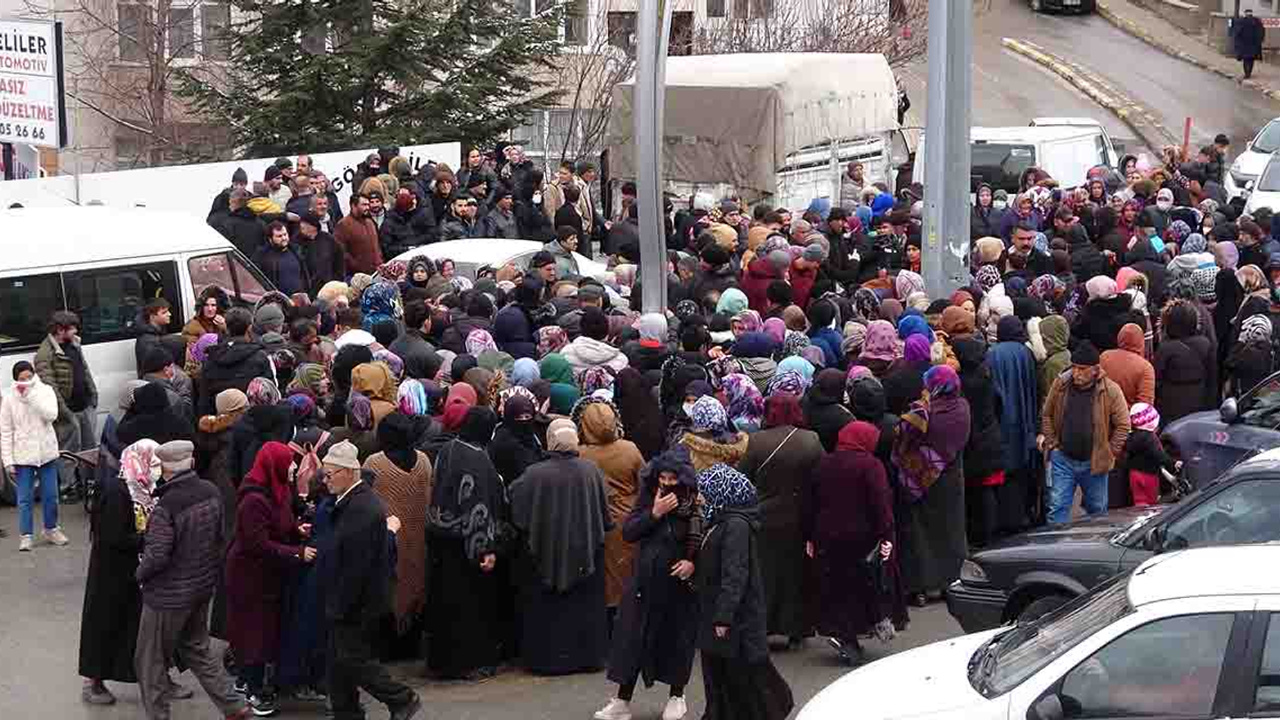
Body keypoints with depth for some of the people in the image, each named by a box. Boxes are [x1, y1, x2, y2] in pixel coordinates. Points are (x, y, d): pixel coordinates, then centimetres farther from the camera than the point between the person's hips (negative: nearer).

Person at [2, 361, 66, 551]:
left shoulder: (45, 391, -2)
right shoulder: (9, 399, -5)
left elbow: (51, 415, -18)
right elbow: (5, 432, -3)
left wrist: (31, 395, -21)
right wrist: (8, 461, -7)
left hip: (46, 452, 1)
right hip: (23, 455, -1)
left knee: (50, 495, 10)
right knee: (25, 498, 0)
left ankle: (51, 530, 26)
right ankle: (25, 536, 7)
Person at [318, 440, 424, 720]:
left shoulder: (361, 510, -22)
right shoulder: (357, 501, 11)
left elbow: (356, 567, -25)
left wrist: (338, 608, -20)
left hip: (358, 604, -10)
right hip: (350, 604, 10)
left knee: (353, 660, -4)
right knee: (338, 661, 13)